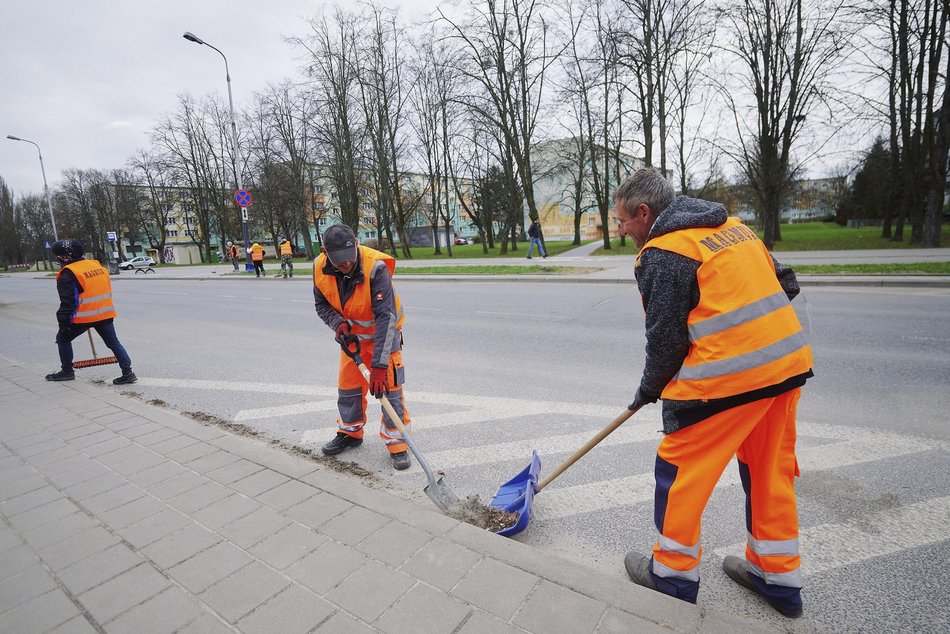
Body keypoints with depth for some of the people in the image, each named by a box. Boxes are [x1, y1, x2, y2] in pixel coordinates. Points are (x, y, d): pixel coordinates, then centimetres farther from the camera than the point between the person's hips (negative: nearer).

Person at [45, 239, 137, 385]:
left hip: (83, 316, -5)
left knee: (63, 338, 19)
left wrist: (64, 322, -5)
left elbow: (67, 302, -12)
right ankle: (128, 373, 1)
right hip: (105, 313, 5)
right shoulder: (98, 266, 8)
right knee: (113, 342, 8)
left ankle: (67, 371, 25)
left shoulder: (68, 274, -10)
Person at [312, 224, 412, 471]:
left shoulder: (375, 267, -35)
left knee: (388, 385, -9)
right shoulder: (320, 267, -17)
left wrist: (379, 364, -41)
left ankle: (397, 443, 5)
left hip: (383, 331, -5)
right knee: (348, 384, 13)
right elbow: (322, 304, 0)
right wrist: (338, 323, -22)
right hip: (352, 332, 5)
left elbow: (386, 317, -38)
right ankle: (350, 432, 34)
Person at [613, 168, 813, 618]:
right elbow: (784, 285, 17)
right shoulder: (731, 225, 14)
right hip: (789, 361, 9)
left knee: (679, 467, 7)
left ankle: (674, 573, 23)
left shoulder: (663, 253, -12)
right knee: (770, 470, 20)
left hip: (728, 376, -9)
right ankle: (779, 578, 36)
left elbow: (665, 337, -11)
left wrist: (649, 389, 5)